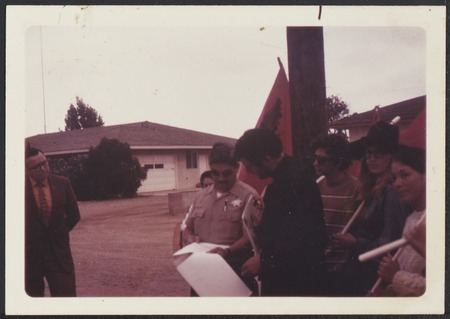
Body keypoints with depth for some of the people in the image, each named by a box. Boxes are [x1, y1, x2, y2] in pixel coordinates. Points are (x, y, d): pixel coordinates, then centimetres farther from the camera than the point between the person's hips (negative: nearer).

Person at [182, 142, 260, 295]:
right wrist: (190, 239, -2)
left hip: (236, 273, -6)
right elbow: (188, 229, 21)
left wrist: (228, 251, -30)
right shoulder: (201, 196, 15)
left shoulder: (248, 195, -7)